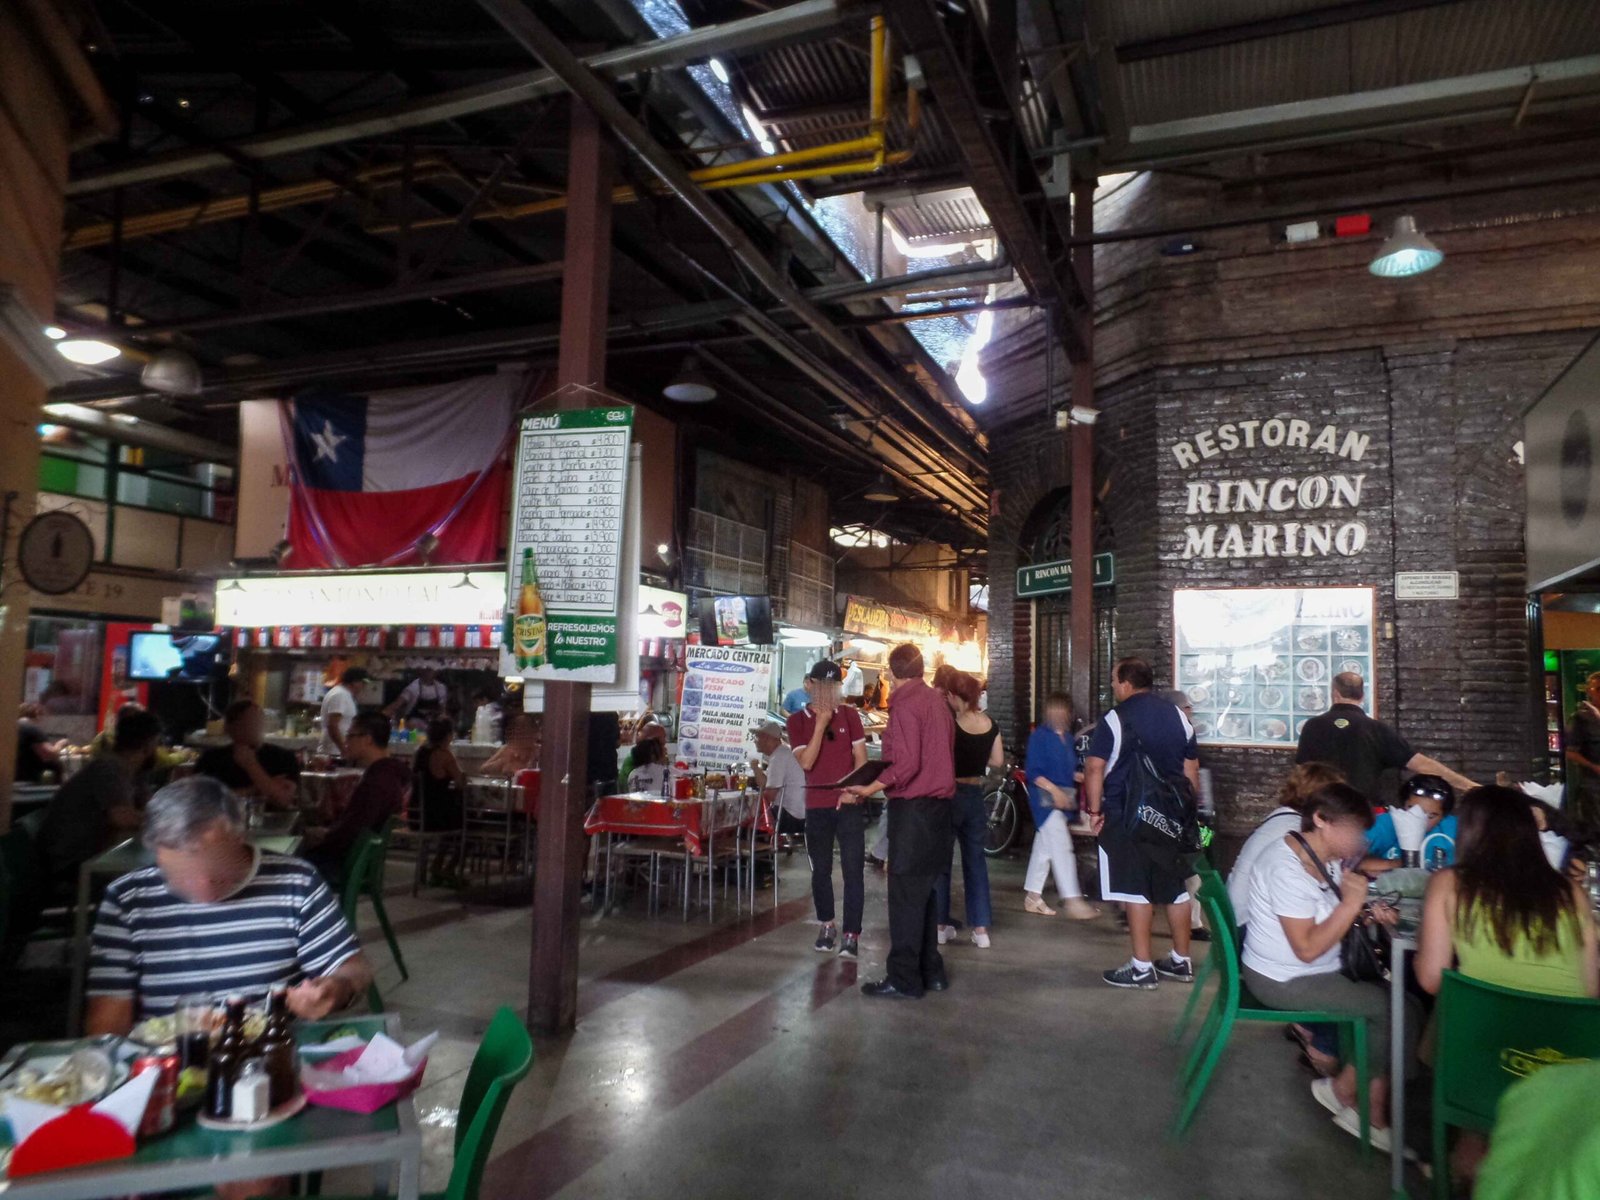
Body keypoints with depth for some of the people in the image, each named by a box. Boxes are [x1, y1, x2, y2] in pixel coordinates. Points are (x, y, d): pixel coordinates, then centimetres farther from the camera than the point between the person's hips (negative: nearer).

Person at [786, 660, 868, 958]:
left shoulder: (850, 715, 3)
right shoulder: (797, 720, 0)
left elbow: (861, 758, 3)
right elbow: (806, 762, -12)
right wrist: (821, 723, -15)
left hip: (849, 805, 0)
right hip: (817, 807, 0)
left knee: (853, 870, -5)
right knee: (821, 870, 9)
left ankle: (851, 935, 0)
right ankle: (826, 926, 28)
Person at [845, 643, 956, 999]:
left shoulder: (905, 704, -13)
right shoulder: (937, 701, 12)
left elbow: (906, 765, -21)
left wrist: (868, 789, -24)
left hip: (912, 806, -9)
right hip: (938, 803, 9)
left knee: (905, 894, -3)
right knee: (924, 891, 16)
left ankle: (903, 979, 3)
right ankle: (930, 970, 23)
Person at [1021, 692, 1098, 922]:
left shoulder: (1067, 737, 12)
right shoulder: (1039, 736, -9)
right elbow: (1032, 771, -13)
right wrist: (1054, 790, -22)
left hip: (1063, 797, 7)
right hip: (1045, 798, -7)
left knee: (1044, 847, 12)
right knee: (1062, 847, -11)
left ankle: (1032, 896, 20)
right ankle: (1072, 900, -10)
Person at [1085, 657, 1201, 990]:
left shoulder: (1115, 719, -10)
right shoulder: (1178, 717, 7)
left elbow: (1094, 768, -15)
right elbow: (1191, 770, 12)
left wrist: (1095, 809, -6)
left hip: (1127, 817, -6)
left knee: (1136, 890, 0)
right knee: (1176, 888, 14)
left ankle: (1142, 967, 4)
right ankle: (1181, 961, 25)